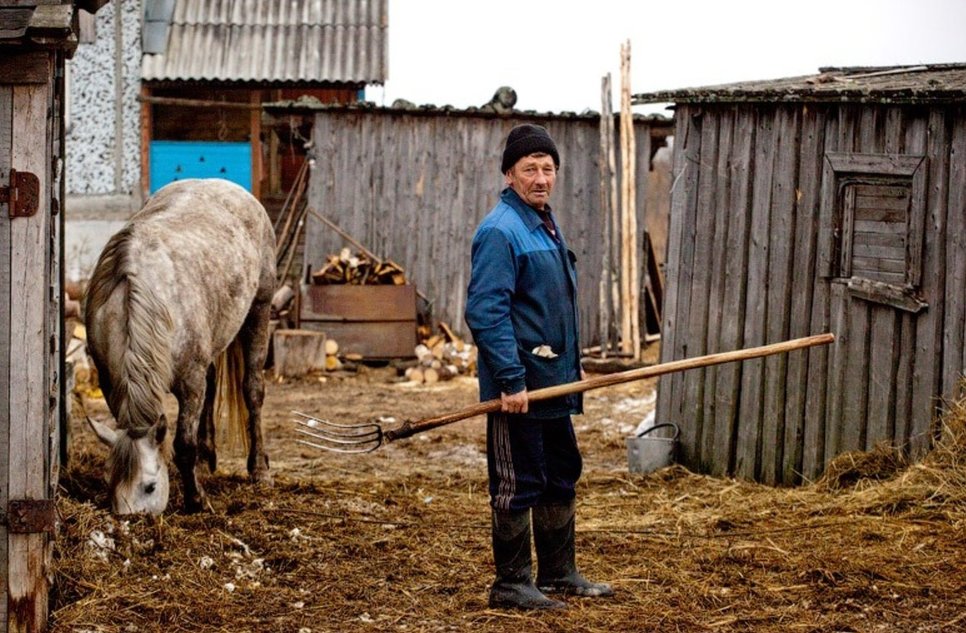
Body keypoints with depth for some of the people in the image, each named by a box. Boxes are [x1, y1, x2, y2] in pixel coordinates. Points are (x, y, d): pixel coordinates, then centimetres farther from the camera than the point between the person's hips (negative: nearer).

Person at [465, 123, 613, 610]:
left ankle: (558, 573, 27)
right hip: (518, 387, -10)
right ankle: (511, 585, 7)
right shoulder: (500, 231, -16)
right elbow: (485, 312, -23)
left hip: (554, 383, 10)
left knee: (560, 478, 16)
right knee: (517, 487, -2)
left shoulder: (546, 224, 15)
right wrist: (511, 381, -25)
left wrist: (571, 370, 22)